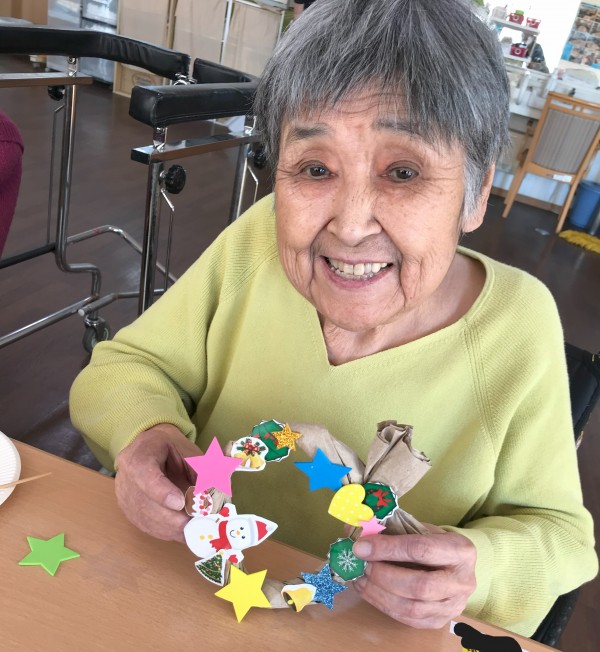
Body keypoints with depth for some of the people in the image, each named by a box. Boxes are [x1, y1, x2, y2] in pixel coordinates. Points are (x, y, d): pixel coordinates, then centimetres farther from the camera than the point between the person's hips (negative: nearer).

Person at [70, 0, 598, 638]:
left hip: (374, 633, 1)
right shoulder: (256, 240, -16)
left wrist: (478, 567, -27)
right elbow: (123, 366, -6)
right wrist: (145, 432, -27)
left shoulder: (519, 326, -18)